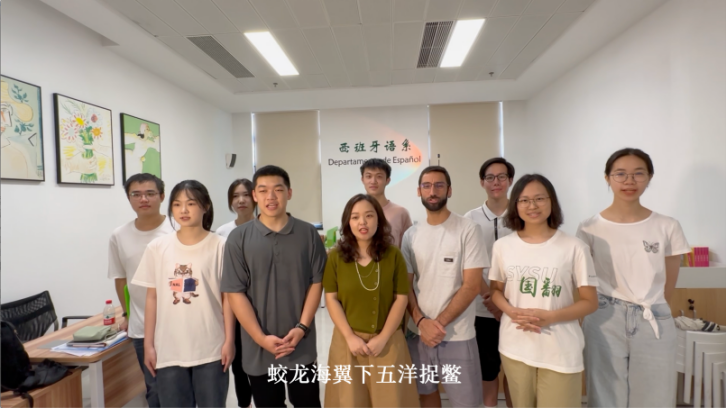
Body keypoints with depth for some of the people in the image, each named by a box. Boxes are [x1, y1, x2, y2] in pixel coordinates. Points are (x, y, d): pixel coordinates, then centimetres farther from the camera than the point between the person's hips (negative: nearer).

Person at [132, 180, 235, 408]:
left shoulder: (220, 246, -6)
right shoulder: (157, 247, 0)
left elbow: (227, 297, -3)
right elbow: (152, 298, 5)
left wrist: (229, 340, -5)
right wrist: (148, 344, 4)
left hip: (210, 349, -2)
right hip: (168, 350, 2)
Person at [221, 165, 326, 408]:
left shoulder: (308, 234, -2)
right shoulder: (239, 238, -5)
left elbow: (317, 283, -1)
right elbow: (235, 292, -6)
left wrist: (302, 328, -10)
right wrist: (261, 338, -12)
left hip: (302, 346, 0)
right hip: (258, 350, 0)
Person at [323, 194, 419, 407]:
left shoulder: (393, 255, -2)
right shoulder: (336, 256, -2)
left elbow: (401, 298, -3)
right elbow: (331, 298, -2)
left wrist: (383, 338, -10)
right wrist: (350, 336, -10)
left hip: (388, 341, 0)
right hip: (348, 340, 0)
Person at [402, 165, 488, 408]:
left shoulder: (468, 230, -7)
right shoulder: (410, 235, 4)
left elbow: (472, 286, -11)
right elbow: (406, 285, 5)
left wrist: (439, 323, -14)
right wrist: (421, 322, -10)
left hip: (457, 335, -3)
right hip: (418, 333, 4)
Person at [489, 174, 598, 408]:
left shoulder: (574, 247, -8)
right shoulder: (502, 246, 0)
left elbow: (590, 302, -3)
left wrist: (550, 316, -18)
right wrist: (513, 312, -12)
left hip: (560, 350, -2)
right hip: (515, 346, 2)